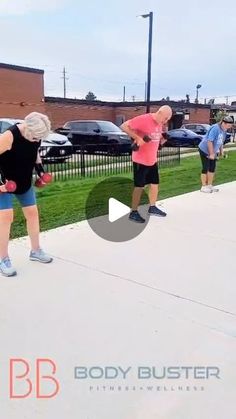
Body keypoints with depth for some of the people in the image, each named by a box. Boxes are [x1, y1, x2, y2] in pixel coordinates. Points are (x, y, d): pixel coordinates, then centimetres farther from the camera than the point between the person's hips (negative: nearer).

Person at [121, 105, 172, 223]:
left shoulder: (160, 123, 6)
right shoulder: (143, 119, -19)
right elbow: (124, 126, -20)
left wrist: (163, 139, 1)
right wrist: (137, 137, -27)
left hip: (152, 160, 8)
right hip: (140, 160, -8)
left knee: (155, 183, 15)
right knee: (139, 186, -1)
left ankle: (152, 208, 32)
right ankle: (133, 212, 11)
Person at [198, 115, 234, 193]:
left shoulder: (224, 130, 3)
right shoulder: (215, 128, -24)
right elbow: (209, 142, -28)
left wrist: (221, 151, 8)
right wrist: (211, 154, -25)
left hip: (213, 152, 9)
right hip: (205, 150, -9)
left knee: (212, 168, 10)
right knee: (205, 168, -4)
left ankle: (209, 185, 21)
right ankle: (203, 187, 5)